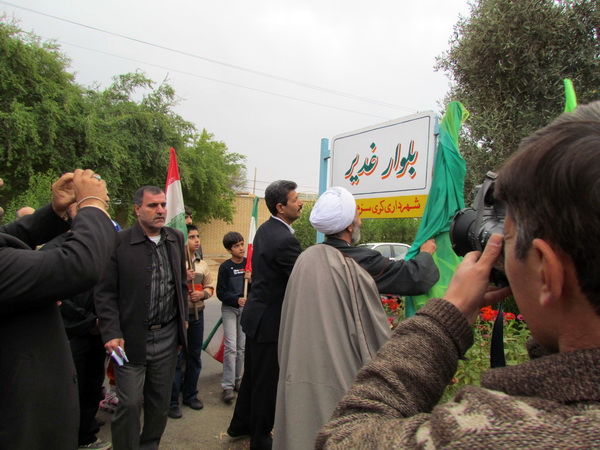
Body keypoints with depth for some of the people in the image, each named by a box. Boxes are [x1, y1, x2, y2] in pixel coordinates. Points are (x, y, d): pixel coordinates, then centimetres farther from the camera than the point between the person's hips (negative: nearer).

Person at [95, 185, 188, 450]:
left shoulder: (175, 239, 5)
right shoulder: (118, 242, -10)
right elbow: (105, 293, -9)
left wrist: (183, 317, 13)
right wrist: (112, 334, -15)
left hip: (168, 336, 5)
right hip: (132, 337, -4)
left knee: (160, 403, 16)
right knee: (130, 404, 3)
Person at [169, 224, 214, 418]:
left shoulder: (202, 264, 10)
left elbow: (210, 286, 15)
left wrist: (202, 294, -5)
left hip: (197, 314, 6)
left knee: (194, 357, 14)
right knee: (176, 358, 0)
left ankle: (190, 394, 29)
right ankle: (172, 401, 12)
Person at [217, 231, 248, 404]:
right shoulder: (225, 267, -6)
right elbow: (220, 292, -6)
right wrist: (236, 299, -21)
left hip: (245, 308, 3)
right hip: (229, 308, -3)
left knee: (242, 347, 8)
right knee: (230, 346, -8)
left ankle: (237, 380, 23)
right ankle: (227, 386, -2)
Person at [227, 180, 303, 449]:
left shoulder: (264, 229, 5)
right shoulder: (285, 240, -25)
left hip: (257, 313, 10)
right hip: (270, 320, -9)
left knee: (252, 374, 24)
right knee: (267, 382, 8)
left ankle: (240, 425, 42)